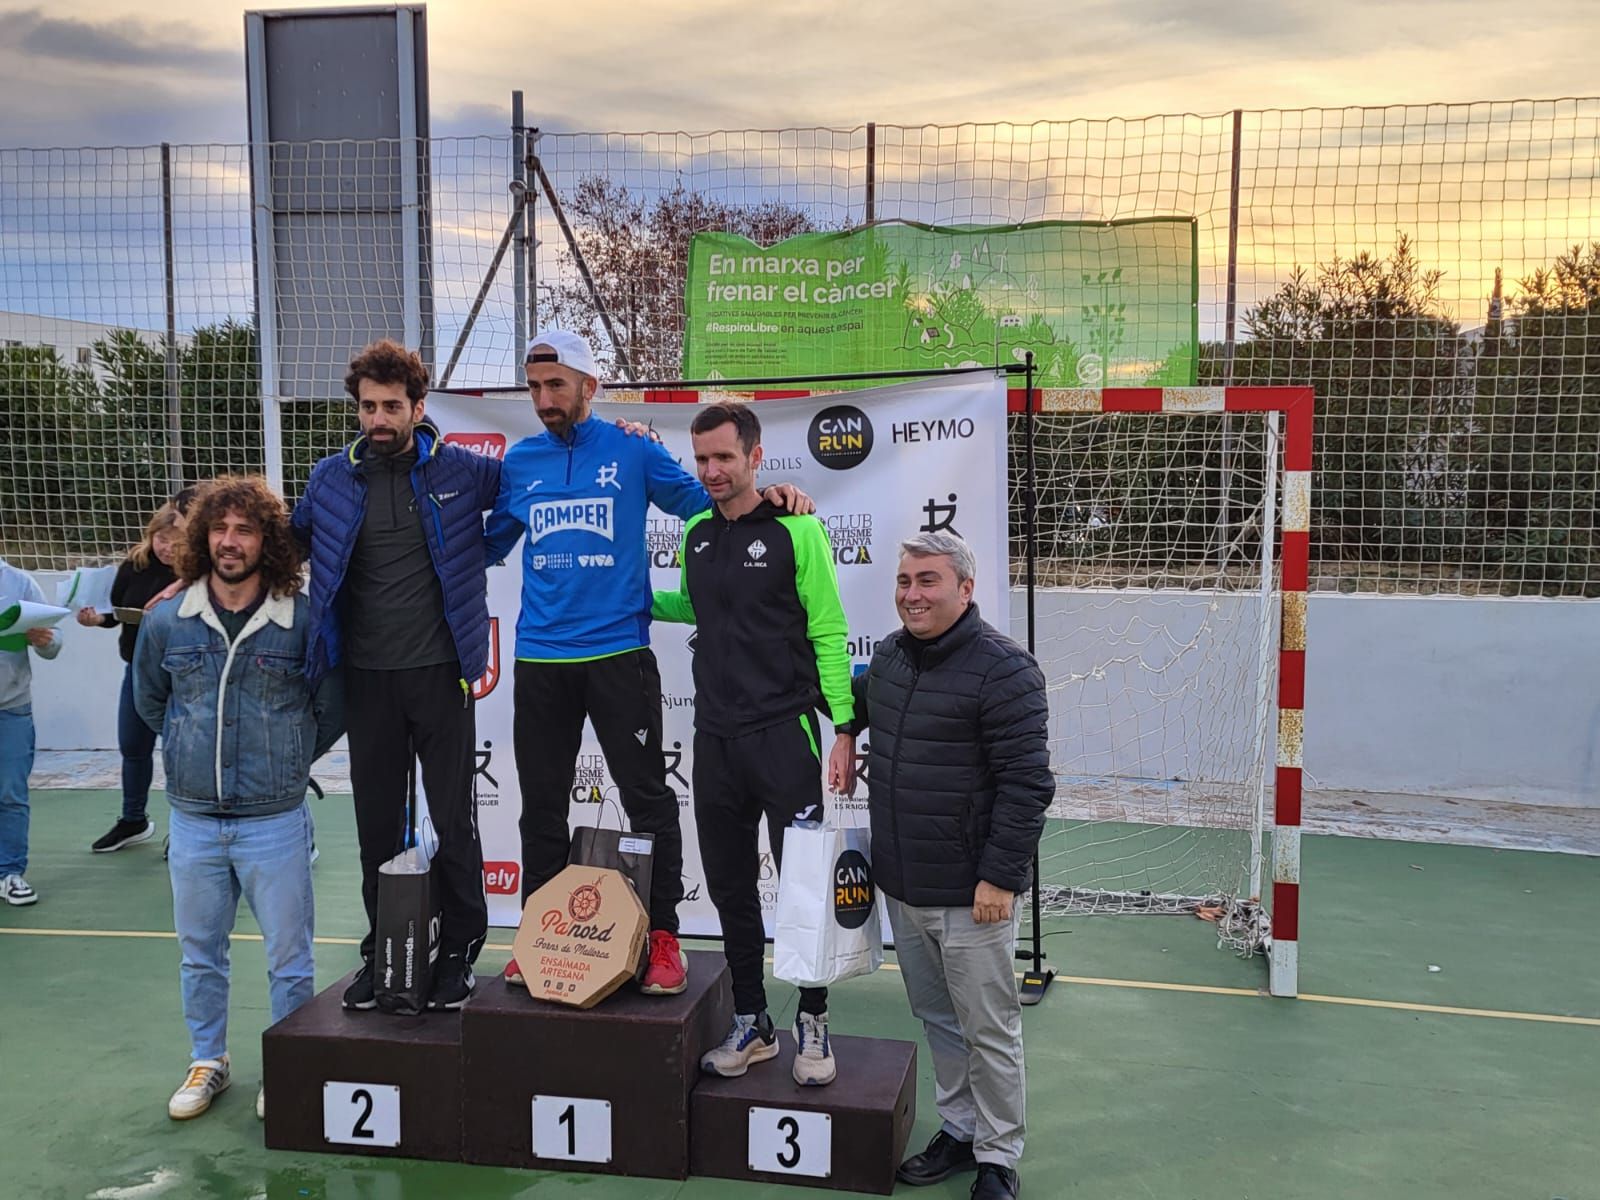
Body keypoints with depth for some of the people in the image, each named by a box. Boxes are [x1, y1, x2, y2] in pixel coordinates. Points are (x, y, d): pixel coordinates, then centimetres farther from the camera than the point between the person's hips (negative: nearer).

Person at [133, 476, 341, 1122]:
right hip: (193, 821, 3)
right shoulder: (166, 621, -2)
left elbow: (331, 706, 3)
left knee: (288, 957, 7)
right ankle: (207, 1062, 35)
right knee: (199, 953, 17)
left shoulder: (303, 622, -11)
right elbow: (148, 701, 16)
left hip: (276, 821, -3)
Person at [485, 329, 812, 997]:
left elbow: (698, 499, 7)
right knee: (542, 804, 12)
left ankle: (662, 936, 10)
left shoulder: (632, 451, 0)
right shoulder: (519, 463, 10)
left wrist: (763, 494, -9)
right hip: (540, 659, 4)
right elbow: (489, 543, 19)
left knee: (647, 797, -1)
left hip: (618, 654, -3)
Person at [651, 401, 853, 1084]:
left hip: (784, 732, -6)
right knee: (730, 886, 11)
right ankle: (751, 1025, 25)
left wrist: (843, 726, -13)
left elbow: (828, 632, -8)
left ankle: (813, 1022, 18)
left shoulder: (796, 529, -7)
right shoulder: (696, 533, 11)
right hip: (715, 737, 6)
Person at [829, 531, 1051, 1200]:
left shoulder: (1002, 669, -17)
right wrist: (845, 735, 16)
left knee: (989, 1031, 6)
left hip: (970, 894, -7)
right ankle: (959, 1128, 36)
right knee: (937, 1019, 20)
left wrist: (1000, 877, -20)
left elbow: (1026, 785, -19)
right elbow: (862, 697, 34)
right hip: (900, 886, 7)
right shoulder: (889, 653, 8)